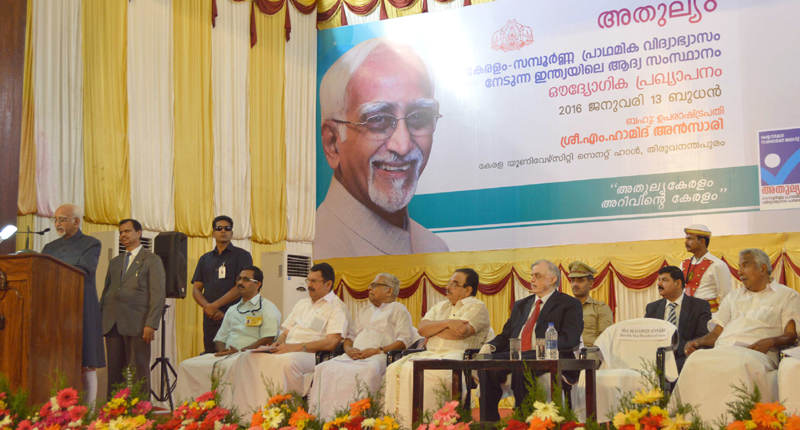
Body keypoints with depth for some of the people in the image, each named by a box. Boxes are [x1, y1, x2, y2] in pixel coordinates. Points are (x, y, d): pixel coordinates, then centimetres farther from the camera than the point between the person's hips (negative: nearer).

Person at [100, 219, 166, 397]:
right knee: (114, 370, 3)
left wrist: (151, 324, -14)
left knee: (139, 371, -5)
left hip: (137, 325, -5)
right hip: (112, 323, 5)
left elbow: (158, 294, -4)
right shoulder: (115, 262, 23)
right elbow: (106, 291, 24)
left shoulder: (152, 260, 4)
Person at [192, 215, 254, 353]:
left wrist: (214, 306, -9)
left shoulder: (242, 255, 6)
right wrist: (208, 308, -7)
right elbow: (196, 290, 13)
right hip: (210, 320, 4)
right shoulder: (205, 259, 20)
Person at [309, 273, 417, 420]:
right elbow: (351, 334, 30)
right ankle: (327, 418, -30)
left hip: (377, 357, -6)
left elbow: (405, 340, 0)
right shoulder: (364, 310, 35)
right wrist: (348, 348, 5)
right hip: (355, 355, 6)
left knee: (367, 371, -41)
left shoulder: (398, 309, 14)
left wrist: (378, 350, -13)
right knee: (325, 369, -25)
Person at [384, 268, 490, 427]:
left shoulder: (478, 307, 4)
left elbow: (460, 333, -12)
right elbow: (422, 329, 8)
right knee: (395, 369, -19)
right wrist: (447, 323, -8)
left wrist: (432, 331, 3)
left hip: (458, 356, -7)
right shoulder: (440, 306, 25)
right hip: (430, 354, 7)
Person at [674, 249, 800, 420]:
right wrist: (697, 342, 4)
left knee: (740, 365, -41)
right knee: (696, 360, -32)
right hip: (722, 351, 4)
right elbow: (716, 332, 26)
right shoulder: (733, 297, 34)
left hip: (756, 353, -4)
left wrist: (771, 341, -16)